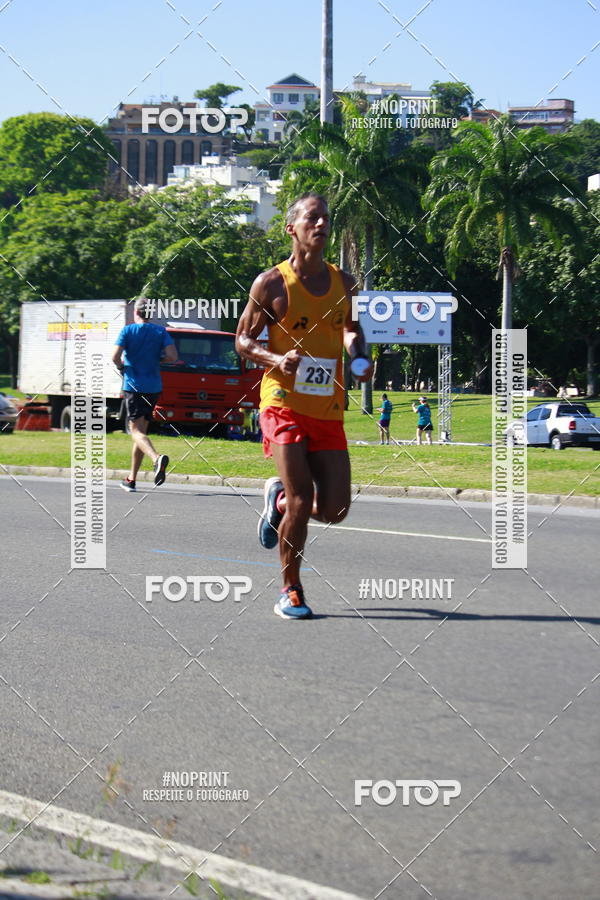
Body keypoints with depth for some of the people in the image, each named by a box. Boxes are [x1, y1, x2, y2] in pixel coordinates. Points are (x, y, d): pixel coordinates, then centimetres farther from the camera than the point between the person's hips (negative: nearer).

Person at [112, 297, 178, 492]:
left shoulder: (128, 331, -2)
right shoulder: (160, 331, 6)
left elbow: (115, 357, -13)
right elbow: (173, 356, -5)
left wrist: (122, 367, 8)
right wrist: (156, 357, 13)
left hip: (133, 386, -4)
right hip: (154, 387, 4)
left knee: (137, 431, -10)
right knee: (142, 430, 13)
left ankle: (157, 458, -40)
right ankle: (131, 479, 17)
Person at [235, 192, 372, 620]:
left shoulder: (344, 282, 10)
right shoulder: (271, 283, -3)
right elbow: (243, 340, 3)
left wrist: (359, 357, 5)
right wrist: (276, 359, -16)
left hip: (329, 409, 4)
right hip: (284, 403, -4)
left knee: (334, 510, -1)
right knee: (302, 503, -13)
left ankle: (278, 498, 32)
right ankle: (290, 590, 7)